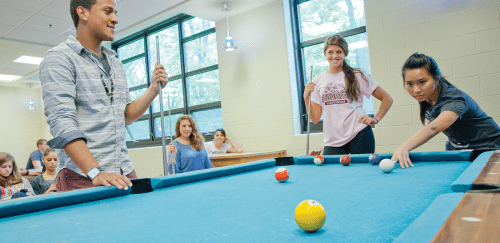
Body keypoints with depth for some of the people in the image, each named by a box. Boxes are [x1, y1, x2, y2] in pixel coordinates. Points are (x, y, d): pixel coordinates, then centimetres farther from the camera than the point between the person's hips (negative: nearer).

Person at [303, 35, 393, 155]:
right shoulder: (317, 82, 8)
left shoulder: (358, 75, 2)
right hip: (332, 142, 2)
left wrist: (375, 119, -3)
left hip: (359, 136, -1)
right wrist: (306, 97, -7)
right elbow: (315, 119, 4)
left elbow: (387, 99, 10)